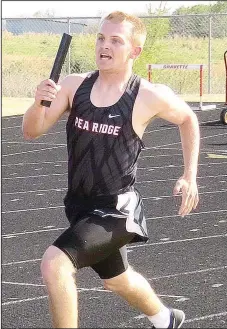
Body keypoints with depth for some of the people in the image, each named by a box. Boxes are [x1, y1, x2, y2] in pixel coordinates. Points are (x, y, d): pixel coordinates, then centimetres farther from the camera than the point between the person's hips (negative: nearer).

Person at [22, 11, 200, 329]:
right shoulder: (74, 85, -6)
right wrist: (39, 103, -27)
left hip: (116, 210, -6)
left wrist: (190, 177, 2)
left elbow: (188, 119, 5)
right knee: (117, 279, 28)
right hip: (80, 205, 6)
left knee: (54, 263, -26)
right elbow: (32, 131, -6)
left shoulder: (150, 97, -15)